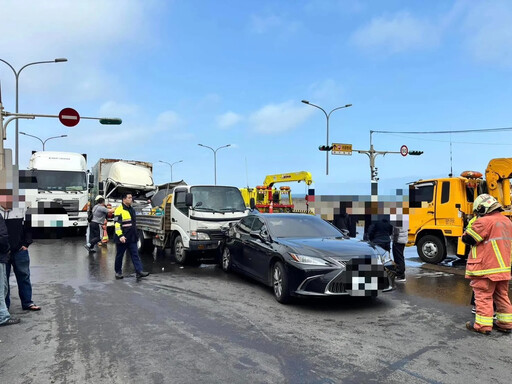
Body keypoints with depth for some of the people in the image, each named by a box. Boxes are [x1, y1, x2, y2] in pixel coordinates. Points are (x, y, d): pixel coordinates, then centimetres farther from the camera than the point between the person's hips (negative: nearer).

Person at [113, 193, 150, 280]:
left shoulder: (131, 209, 14)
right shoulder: (119, 210, -12)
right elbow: (117, 224, -18)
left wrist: (135, 235, 25)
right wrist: (120, 236, -27)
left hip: (132, 238, 7)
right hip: (122, 238, -7)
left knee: (135, 255, 0)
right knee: (119, 255, 8)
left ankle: (139, 271, -2)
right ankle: (118, 272, 21)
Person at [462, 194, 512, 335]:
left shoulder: (484, 221, -17)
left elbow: (467, 238, -13)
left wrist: (471, 226, 4)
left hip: (487, 267, -8)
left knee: (484, 296, -1)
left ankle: (483, 325, 2)